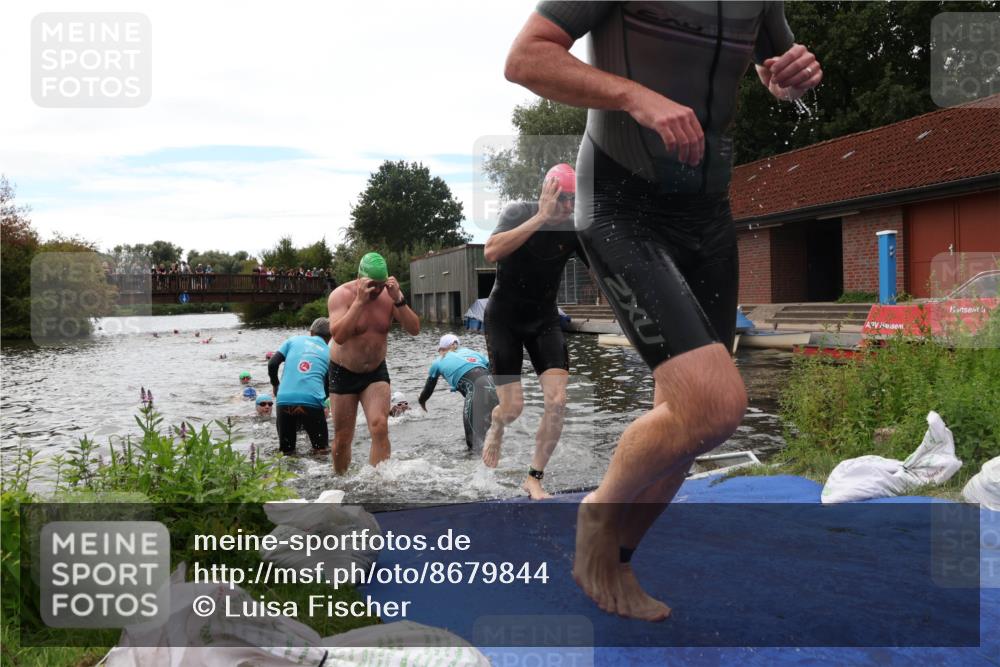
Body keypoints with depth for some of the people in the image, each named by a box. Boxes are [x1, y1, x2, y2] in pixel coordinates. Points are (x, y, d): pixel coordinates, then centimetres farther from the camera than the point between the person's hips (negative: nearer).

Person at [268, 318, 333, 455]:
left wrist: (275, 384, 22)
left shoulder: (294, 340, 15)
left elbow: (272, 364, 7)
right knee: (322, 450, 11)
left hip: (284, 399, 2)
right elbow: (328, 388, 16)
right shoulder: (329, 353, 14)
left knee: (285, 451, 16)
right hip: (312, 401, -1)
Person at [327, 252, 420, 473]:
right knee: (342, 438, 7)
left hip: (376, 372, 2)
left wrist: (399, 300, -29)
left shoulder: (390, 295, -8)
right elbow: (338, 336, -32)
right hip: (343, 373, -2)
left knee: (380, 427, -18)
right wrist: (360, 301, -36)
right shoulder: (341, 295, -18)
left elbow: (414, 329, -16)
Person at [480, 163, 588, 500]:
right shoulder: (518, 213, -17)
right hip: (504, 317, -3)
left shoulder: (576, 228, -10)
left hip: (544, 318, 3)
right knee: (513, 408, -6)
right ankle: (496, 429, 34)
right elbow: (491, 252, -37)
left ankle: (534, 479, 7)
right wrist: (541, 217, -38)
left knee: (557, 401, -12)